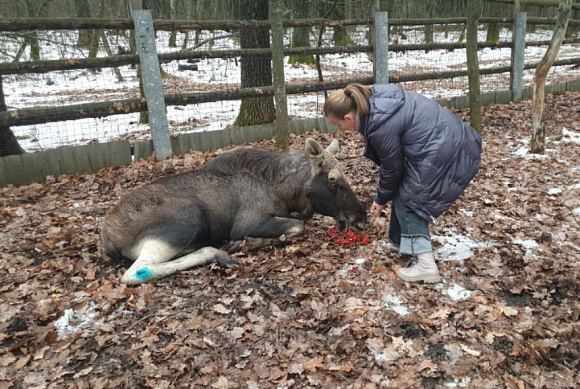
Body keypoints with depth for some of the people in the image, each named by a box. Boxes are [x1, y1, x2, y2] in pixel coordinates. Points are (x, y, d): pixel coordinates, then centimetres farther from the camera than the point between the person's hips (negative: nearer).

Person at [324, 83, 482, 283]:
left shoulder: (382, 127, -23)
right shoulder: (374, 98, 3)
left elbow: (392, 168, -10)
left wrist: (381, 199, 8)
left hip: (442, 151, -10)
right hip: (449, 137, 10)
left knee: (407, 200, -1)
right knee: (405, 192, 17)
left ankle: (426, 265, -3)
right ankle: (403, 242, 31)